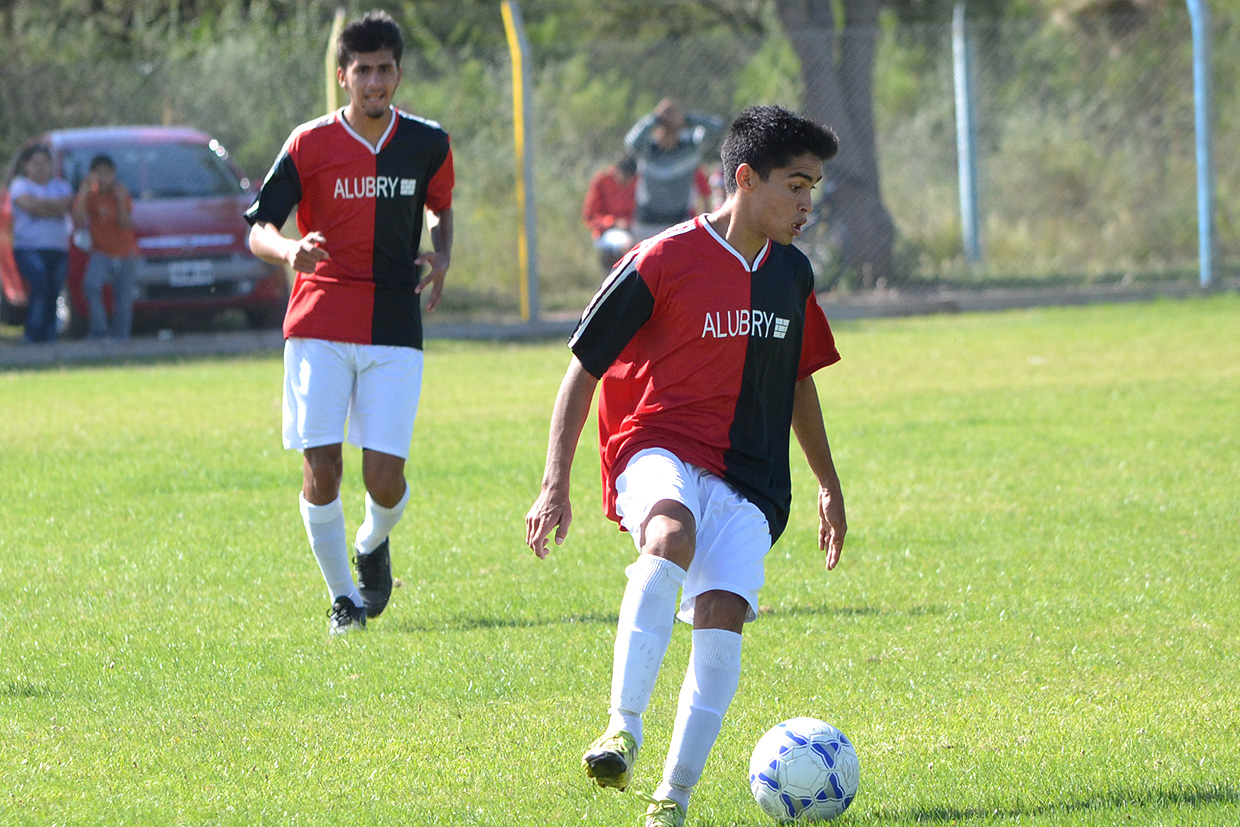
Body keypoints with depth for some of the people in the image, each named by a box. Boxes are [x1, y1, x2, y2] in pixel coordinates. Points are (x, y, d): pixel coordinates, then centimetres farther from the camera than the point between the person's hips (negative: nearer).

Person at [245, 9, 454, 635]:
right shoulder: (310, 145, -3)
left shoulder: (428, 144, 4)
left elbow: (440, 208, 24)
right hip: (319, 325, -1)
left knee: (384, 476, -8)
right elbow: (256, 228, -3)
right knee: (322, 466, -9)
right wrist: (290, 250, -26)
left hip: (394, 328, 1)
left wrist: (442, 258, 2)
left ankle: (373, 546, 28)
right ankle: (343, 599, 9)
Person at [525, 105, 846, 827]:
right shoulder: (663, 263, -6)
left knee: (723, 615, -17)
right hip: (660, 449, -5)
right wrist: (555, 484, -8)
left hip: (748, 482, 5)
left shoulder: (791, 273, 12)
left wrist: (829, 484, 32)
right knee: (672, 535, -38)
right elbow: (584, 368, -2)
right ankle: (624, 729, -40)